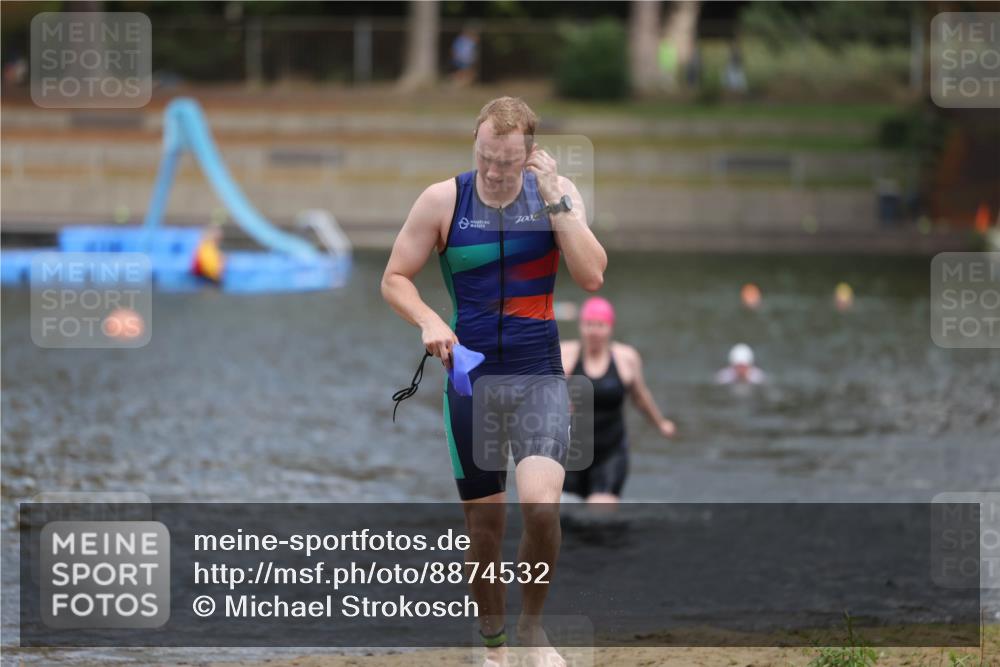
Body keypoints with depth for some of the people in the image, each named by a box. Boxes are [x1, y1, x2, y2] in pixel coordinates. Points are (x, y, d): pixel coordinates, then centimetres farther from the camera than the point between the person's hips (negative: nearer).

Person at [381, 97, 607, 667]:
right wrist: (429, 322, -15)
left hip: (540, 376, -1)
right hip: (471, 378, 1)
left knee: (541, 503, -22)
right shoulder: (443, 201, -3)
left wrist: (554, 200, -18)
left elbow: (592, 276, -13)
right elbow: (395, 279, 4)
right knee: (484, 522, 6)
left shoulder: (557, 193, -3)